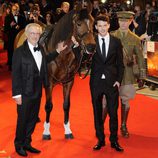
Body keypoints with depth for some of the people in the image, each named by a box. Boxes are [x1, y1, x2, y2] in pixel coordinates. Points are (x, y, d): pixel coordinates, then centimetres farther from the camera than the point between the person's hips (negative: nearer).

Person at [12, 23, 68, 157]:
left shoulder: (40, 49, 5)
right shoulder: (19, 51, -14)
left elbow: (45, 61, 21)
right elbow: (15, 74, -14)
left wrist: (58, 51, 18)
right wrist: (17, 94, -16)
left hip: (37, 91, 6)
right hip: (25, 92, -6)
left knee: (33, 119, 16)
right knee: (22, 119, 7)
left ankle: (27, 143, 32)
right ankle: (19, 145, 25)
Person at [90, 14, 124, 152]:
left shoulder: (116, 42, 2)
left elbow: (120, 63, 4)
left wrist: (118, 80, -4)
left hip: (112, 82, 0)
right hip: (96, 82, 0)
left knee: (113, 113, 5)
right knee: (97, 112, 10)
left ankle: (114, 140, 19)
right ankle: (100, 140, 24)